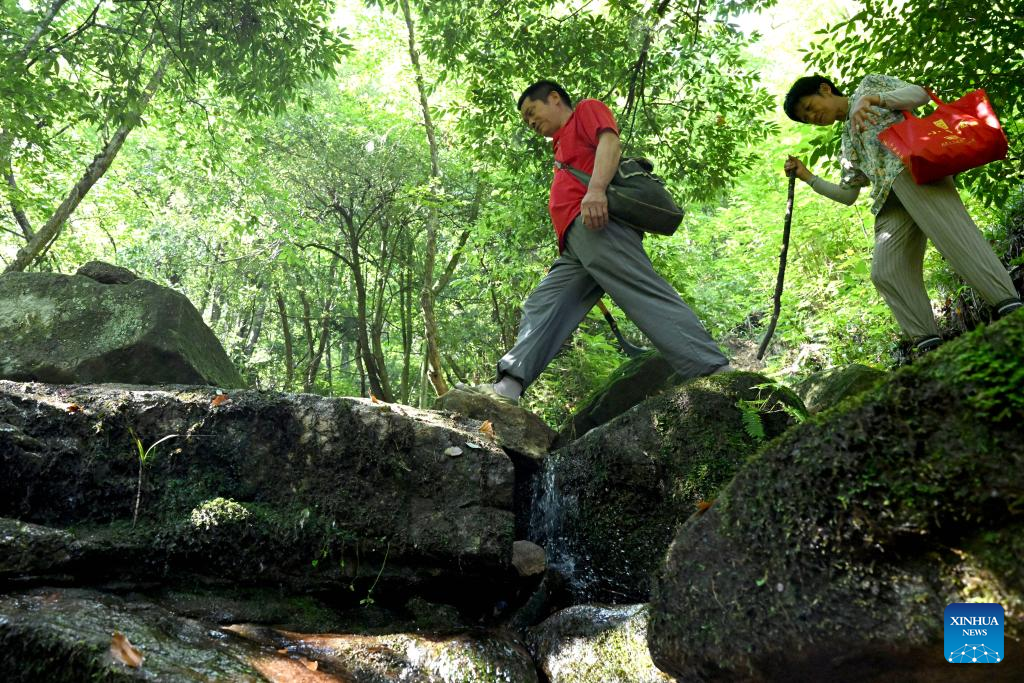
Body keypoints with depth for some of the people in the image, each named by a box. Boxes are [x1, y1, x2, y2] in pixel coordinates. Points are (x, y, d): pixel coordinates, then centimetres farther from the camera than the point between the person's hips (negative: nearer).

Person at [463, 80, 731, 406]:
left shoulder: (587, 110, 16)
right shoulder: (564, 146, 40)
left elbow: (609, 141, -6)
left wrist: (596, 189, -25)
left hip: (596, 222, -9)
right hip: (576, 247, 9)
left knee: (645, 292, -20)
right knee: (543, 305, -1)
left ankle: (714, 371, -25)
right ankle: (509, 385, -10)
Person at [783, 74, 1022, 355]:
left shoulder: (869, 84, 23)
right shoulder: (848, 141, 35)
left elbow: (919, 93, 6)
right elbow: (847, 194, 33)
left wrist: (872, 99, -7)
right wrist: (808, 177, 28)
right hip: (890, 198, 6)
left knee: (951, 230, -27)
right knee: (885, 273, -11)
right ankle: (929, 343, -15)